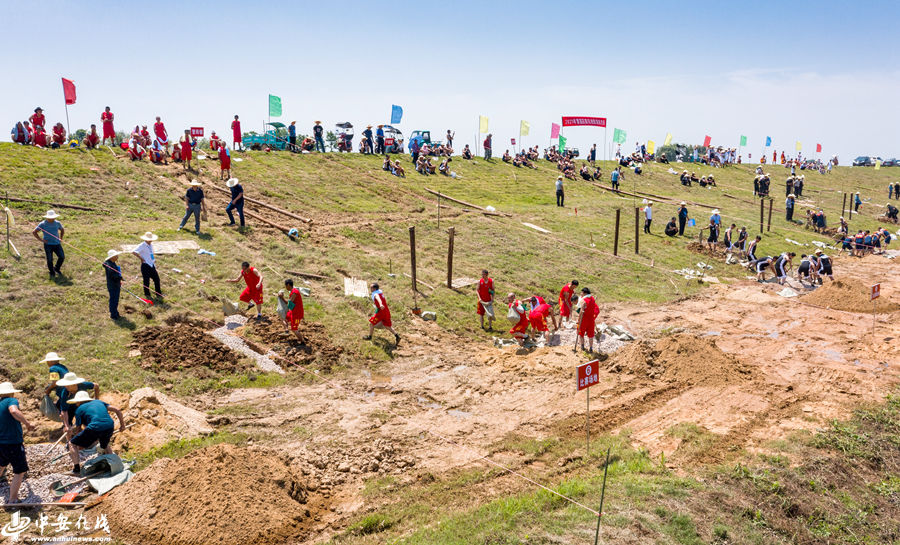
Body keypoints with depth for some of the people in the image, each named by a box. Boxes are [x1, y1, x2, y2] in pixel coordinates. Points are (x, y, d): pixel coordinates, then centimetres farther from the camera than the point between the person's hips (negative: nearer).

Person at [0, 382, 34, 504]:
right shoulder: (11, 401, -14)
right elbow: (14, 411, -38)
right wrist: (27, 424, -29)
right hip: (13, 444, -8)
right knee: (20, 472, 4)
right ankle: (12, 501, 5)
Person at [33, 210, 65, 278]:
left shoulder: (57, 223, 5)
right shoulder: (42, 224, -5)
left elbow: (62, 229, 25)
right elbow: (34, 232, 0)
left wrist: (61, 238, 14)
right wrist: (41, 240, -7)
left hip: (57, 243, 3)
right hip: (48, 244, -3)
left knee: (62, 257, -6)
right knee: (50, 260, -2)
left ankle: (57, 268, 20)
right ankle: (52, 272, 18)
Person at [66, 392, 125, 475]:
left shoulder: (79, 409, 19)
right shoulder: (98, 402, 29)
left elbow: (78, 429, 20)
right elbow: (117, 410, 22)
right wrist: (122, 424, 33)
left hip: (95, 427, -5)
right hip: (110, 426, 5)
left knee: (72, 444, 15)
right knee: (105, 446, 35)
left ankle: (76, 468, 8)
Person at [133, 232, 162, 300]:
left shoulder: (151, 244, 10)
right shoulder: (142, 246, -13)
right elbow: (134, 252, -24)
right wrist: (141, 258, -19)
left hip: (152, 265, 7)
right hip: (145, 266, -7)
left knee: (156, 279, 8)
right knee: (146, 280, 2)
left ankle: (158, 293, 20)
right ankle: (147, 294, 17)